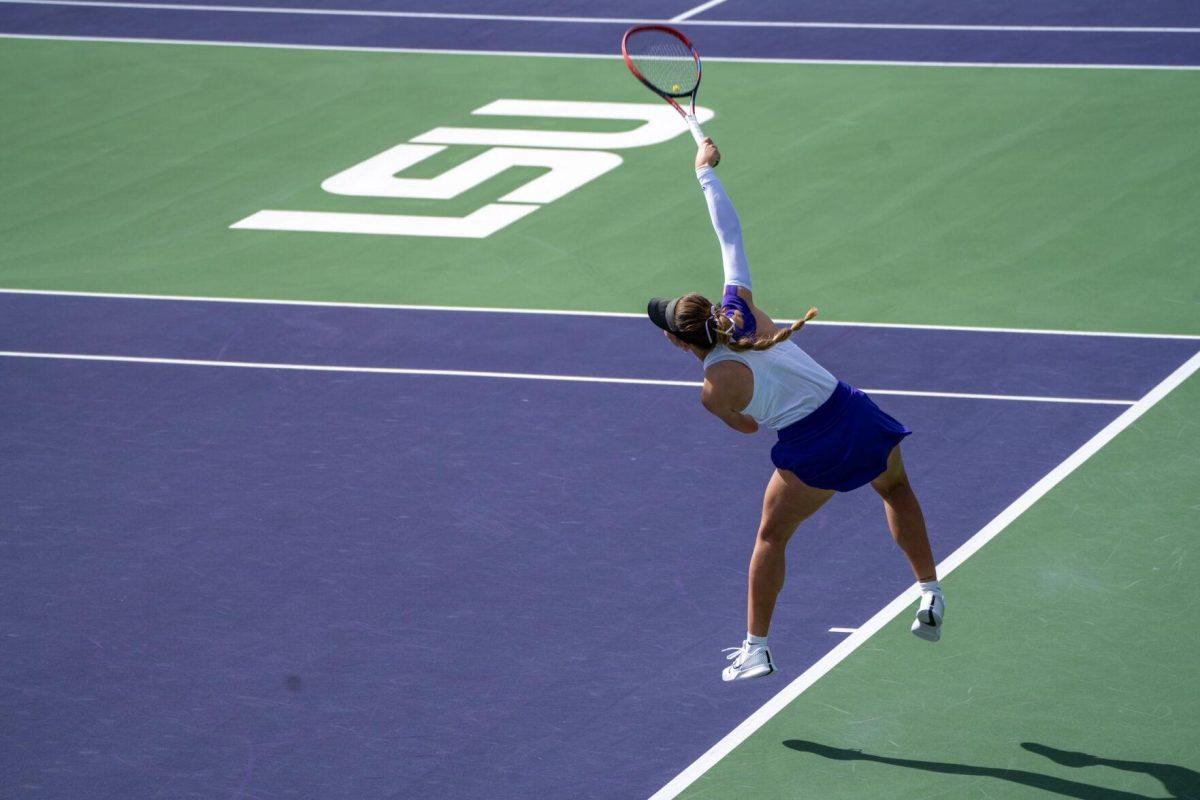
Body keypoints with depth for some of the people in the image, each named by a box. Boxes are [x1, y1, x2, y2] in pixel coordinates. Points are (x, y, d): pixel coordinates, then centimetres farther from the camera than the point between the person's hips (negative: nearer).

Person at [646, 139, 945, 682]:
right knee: (896, 489, 33)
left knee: (771, 537, 16)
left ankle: (755, 648, 18)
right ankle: (930, 594, 31)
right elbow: (730, 235, 3)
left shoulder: (713, 391, -15)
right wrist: (706, 170, 14)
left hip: (813, 454, -5)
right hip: (856, 414, 5)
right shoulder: (741, 306, -5)